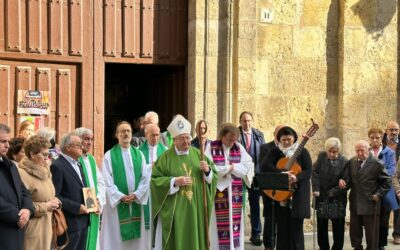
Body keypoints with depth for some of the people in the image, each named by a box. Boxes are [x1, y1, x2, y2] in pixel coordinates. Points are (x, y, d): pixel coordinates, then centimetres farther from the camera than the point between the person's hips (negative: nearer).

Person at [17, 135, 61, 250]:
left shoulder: (44, 172, 13)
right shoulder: (21, 174, -15)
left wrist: (54, 202, 4)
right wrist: (44, 207, -16)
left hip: (46, 227, 8)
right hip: (32, 229, -8)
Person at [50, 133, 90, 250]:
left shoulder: (78, 164, 17)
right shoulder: (57, 166, -12)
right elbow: (54, 196, -18)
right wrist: (76, 207, -19)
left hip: (83, 221, 8)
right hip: (69, 223, -8)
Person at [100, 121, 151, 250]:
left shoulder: (139, 154, 11)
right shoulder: (109, 155, 0)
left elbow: (146, 178, 4)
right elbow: (107, 181, -6)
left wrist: (136, 194, -10)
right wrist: (120, 196, -16)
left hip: (137, 202, 3)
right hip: (117, 202, -3)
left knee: (138, 239, 5)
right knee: (116, 238, -1)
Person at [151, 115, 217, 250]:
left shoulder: (198, 154, 7)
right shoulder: (165, 157, -4)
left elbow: (214, 175, 10)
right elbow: (154, 180, -8)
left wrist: (208, 170, -12)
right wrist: (174, 182, -19)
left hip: (195, 210, 3)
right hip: (174, 211, -3)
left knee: (195, 239, 10)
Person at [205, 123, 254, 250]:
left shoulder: (239, 147, 7)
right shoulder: (212, 147, -4)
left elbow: (249, 165, -2)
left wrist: (233, 167, -12)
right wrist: (228, 168, -11)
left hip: (236, 192, 4)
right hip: (218, 191, -4)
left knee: (235, 221, 7)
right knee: (219, 223, 0)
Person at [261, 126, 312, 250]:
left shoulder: (302, 152, 2)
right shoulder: (275, 152, 5)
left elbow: (308, 171, -7)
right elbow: (265, 166, -10)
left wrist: (296, 177, -25)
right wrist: (282, 173, -23)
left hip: (298, 195, -1)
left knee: (296, 228, 1)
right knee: (282, 228, 4)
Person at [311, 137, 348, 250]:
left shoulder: (344, 162, -13)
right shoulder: (321, 156, -3)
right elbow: (314, 172, -3)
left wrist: (332, 193, -15)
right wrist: (316, 189, -11)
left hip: (337, 199, -3)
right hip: (321, 197, 3)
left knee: (338, 227, 4)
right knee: (321, 226, 13)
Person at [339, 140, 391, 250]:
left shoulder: (376, 164, -9)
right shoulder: (351, 162, 4)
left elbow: (387, 181, -3)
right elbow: (349, 179, 7)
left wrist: (378, 194, -9)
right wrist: (343, 182, -15)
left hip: (370, 204, -4)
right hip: (354, 204, 4)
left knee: (371, 234, 6)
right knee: (354, 232, 12)